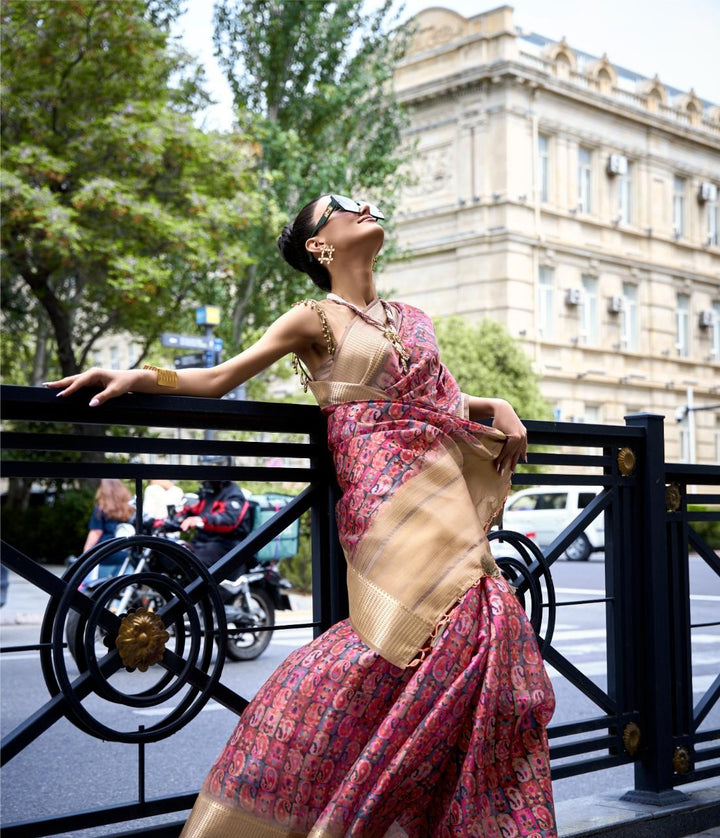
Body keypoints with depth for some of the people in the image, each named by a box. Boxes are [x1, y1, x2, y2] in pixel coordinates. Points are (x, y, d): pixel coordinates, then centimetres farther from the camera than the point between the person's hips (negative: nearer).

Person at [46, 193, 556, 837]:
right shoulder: (317, 318, 6)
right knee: (455, 624, -20)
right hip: (385, 490, -7)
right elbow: (220, 379, 2)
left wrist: (498, 407, 14)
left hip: (444, 488, 7)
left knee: (480, 630, -4)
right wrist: (138, 376, -12)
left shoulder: (412, 320, 24)